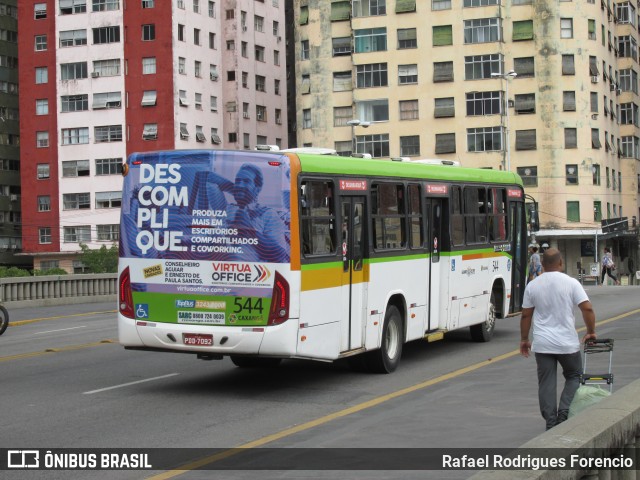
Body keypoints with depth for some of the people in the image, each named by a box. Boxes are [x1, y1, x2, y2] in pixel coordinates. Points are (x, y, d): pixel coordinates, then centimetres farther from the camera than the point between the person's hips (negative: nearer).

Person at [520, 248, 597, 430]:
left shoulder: (532, 285, 2)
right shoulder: (571, 283, -6)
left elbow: (526, 315, 6)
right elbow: (587, 308, -11)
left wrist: (524, 339, 16)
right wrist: (591, 332, 2)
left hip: (542, 344, 2)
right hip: (567, 343, -2)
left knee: (546, 383, 7)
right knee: (574, 377, 16)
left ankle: (551, 421, 4)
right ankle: (564, 412, 1)